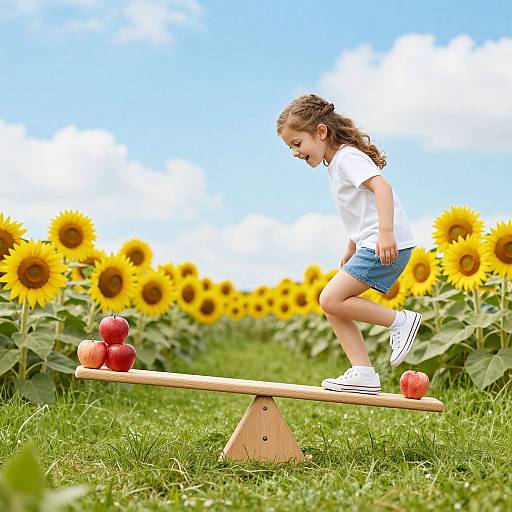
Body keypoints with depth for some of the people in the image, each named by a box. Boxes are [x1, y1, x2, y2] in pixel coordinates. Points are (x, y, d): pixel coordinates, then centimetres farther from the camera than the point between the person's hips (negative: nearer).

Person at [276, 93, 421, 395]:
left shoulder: (347, 157, -9)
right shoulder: (336, 163, 21)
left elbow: (382, 187, -24)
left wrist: (385, 233, -34)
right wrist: (351, 251, 32)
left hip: (388, 243, -10)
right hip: (372, 244, 10)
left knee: (331, 299, -16)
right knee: (334, 306, 5)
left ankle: (400, 321, -6)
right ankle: (363, 373, 3)